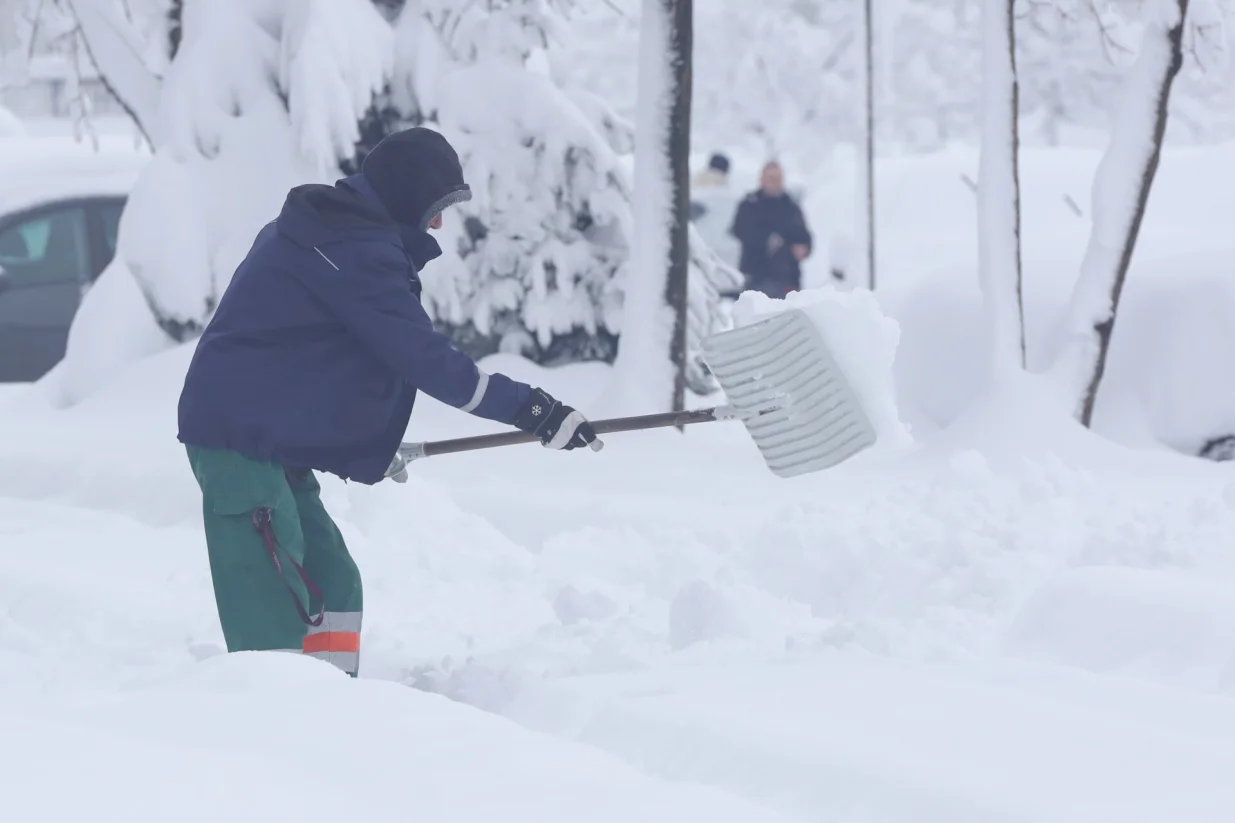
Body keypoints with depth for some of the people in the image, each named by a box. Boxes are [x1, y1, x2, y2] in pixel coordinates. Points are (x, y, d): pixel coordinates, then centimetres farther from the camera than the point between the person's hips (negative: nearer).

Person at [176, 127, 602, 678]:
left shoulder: (326, 229, 16)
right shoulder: (355, 250, -16)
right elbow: (424, 357, -19)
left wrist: (370, 443, 28)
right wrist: (532, 409, -15)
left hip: (269, 440, 11)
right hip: (240, 439, -11)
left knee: (330, 586, 14)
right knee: (271, 611, -16)